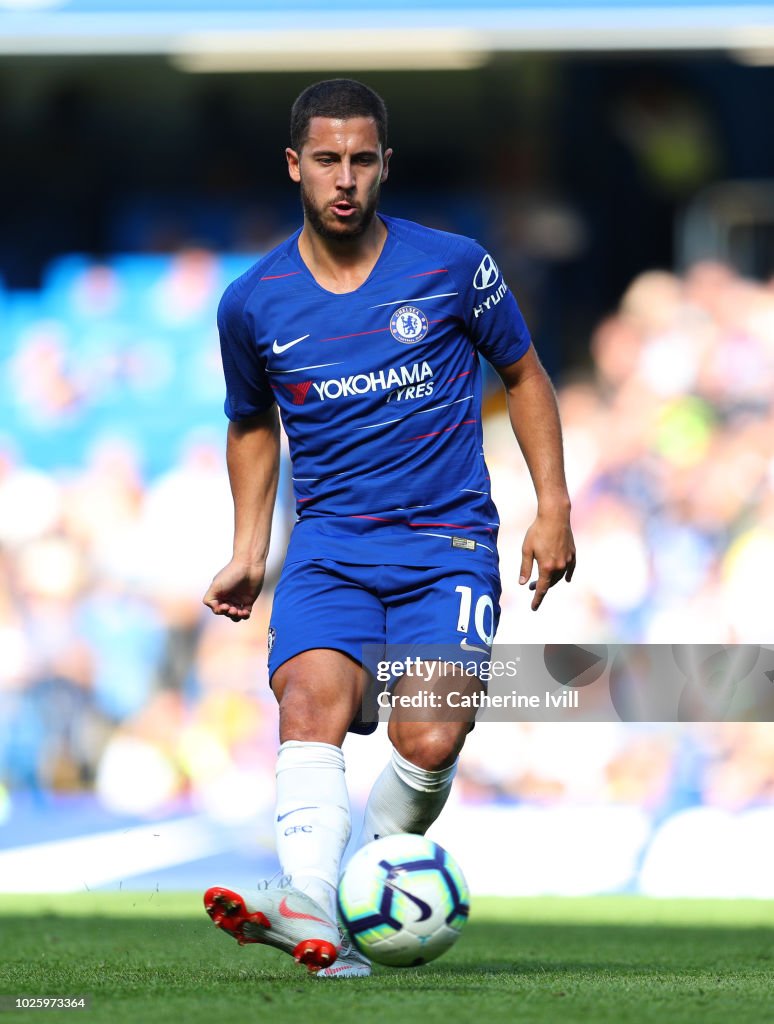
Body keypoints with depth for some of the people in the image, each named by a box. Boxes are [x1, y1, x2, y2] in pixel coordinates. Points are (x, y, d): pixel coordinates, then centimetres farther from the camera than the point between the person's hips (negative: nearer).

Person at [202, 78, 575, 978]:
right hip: (329, 546, 1)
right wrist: (249, 551, 15)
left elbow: (523, 374, 14)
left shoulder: (453, 268, 0)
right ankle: (314, 915, -44)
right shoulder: (253, 304, 4)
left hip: (449, 543, -1)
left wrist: (553, 507, 6)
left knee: (429, 743, -23)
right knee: (310, 701, -28)